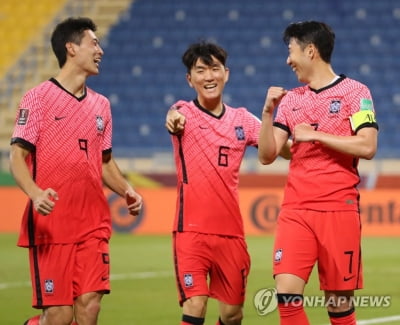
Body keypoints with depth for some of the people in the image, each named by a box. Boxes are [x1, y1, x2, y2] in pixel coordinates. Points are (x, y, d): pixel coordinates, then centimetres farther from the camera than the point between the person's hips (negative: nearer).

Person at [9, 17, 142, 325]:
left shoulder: (101, 104, 15)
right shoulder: (38, 97, -3)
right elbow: (18, 156, -8)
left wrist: (126, 190, 5)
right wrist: (35, 193, -26)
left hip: (94, 225, 5)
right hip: (51, 226, -5)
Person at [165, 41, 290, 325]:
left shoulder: (242, 119, 9)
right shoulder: (186, 113, -2)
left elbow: (282, 150, 2)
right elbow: (177, 116, -27)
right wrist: (172, 117, -51)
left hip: (231, 231, 4)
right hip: (192, 229, -4)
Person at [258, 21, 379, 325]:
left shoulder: (354, 91, -1)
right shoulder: (291, 99, 13)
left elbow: (367, 147, -13)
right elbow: (267, 155, 9)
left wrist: (315, 135, -10)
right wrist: (268, 112, -3)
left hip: (339, 210, -4)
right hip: (295, 211, 4)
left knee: (339, 301, 1)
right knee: (287, 293, -11)